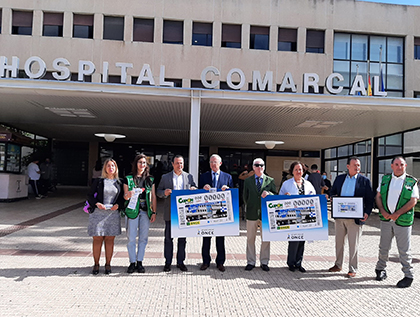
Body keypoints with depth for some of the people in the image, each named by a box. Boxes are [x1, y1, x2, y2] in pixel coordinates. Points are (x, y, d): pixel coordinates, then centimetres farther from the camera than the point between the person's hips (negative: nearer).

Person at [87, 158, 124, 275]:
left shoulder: (119, 183, 9)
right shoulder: (98, 181, 5)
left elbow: (122, 198, 13)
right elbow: (90, 195, 6)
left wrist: (118, 205, -6)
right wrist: (97, 203, -11)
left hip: (113, 214, 1)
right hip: (98, 213, -1)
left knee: (109, 240, 3)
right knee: (97, 239, 0)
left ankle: (108, 264, 15)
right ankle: (96, 264, 14)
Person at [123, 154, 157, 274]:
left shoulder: (150, 179, 9)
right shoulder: (128, 178, 2)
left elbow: (153, 196, 10)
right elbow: (125, 196, 4)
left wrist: (154, 212, 4)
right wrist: (128, 195, -20)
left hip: (146, 211, 2)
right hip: (132, 210, -2)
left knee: (143, 238, 5)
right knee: (131, 238, 1)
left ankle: (140, 262, 17)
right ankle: (132, 263, 14)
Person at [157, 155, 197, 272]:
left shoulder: (189, 177, 8)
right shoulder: (165, 177, 5)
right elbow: (158, 192, 6)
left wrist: (194, 190, -13)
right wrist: (164, 193, -16)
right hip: (170, 213, -1)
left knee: (182, 239, 8)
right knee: (168, 238, 6)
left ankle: (180, 262, 19)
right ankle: (167, 262, 17)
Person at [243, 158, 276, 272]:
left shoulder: (270, 180, 5)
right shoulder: (247, 181, 7)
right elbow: (245, 197, 12)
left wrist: (268, 194, -18)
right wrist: (249, 208, 7)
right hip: (252, 214, 1)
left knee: (266, 239, 6)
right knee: (250, 239, 7)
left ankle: (264, 262, 19)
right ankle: (251, 262, 18)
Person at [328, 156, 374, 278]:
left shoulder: (365, 181, -1)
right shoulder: (339, 178, 9)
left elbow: (370, 200, -1)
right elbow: (332, 193, 15)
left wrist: (367, 213, -15)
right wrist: (333, 199, -8)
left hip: (355, 217, -4)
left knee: (353, 244, 4)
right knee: (339, 241, 14)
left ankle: (353, 269, 17)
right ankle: (338, 265, 30)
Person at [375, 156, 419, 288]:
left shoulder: (411, 182, -1)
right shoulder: (385, 179, 8)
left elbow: (413, 201, -7)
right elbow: (378, 196, 8)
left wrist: (397, 214, -14)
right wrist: (383, 211, -7)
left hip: (403, 220, -3)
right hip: (386, 219, 3)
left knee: (404, 250, 4)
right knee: (383, 247, 13)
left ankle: (408, 276, 17)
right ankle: (380, 269, 28)